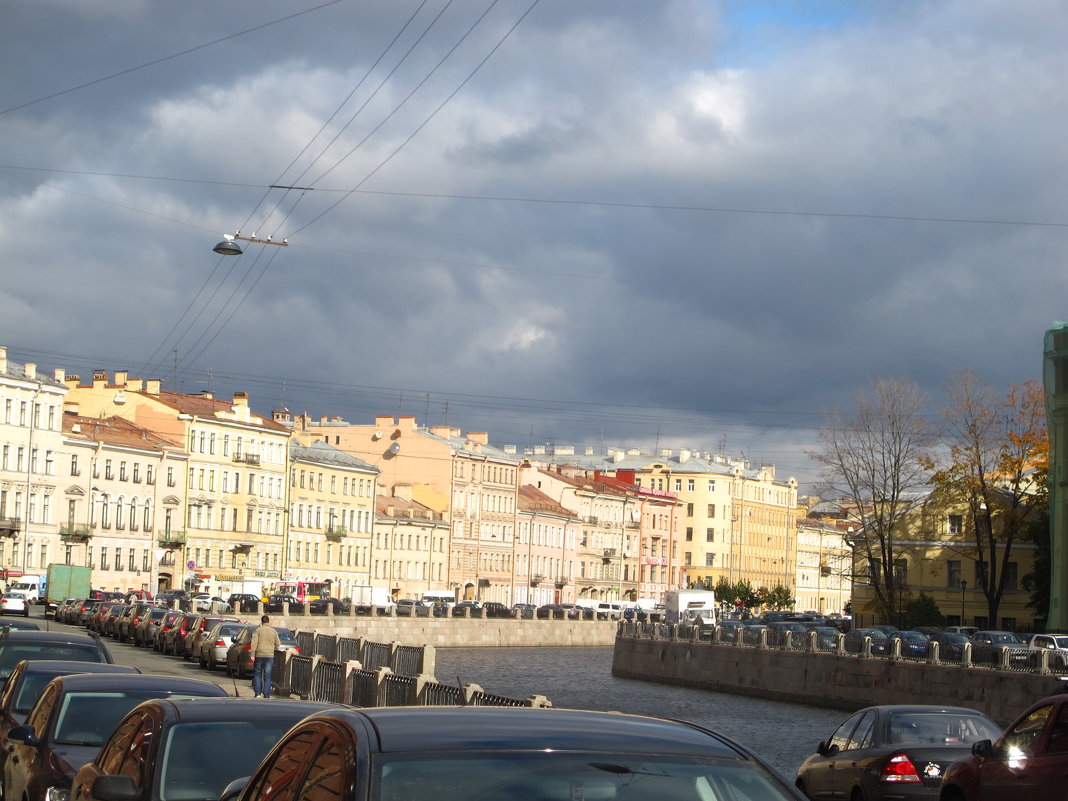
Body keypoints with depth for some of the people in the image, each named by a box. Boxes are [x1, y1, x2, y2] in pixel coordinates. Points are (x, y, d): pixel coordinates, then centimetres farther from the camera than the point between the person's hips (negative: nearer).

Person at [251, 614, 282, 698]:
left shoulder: (258, 630, -2)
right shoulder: (274, 631, 6)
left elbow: (254, 642, -9)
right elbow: (277, 644, 11)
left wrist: (252, 654, -8)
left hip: (259, 655, -2)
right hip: (270, 656, 2)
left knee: (257, 674, 9)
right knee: (267, 676, 4)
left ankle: (258, 693, 0)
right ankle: (266, 695, 1)